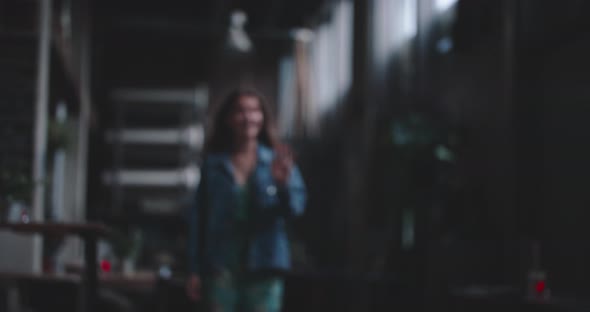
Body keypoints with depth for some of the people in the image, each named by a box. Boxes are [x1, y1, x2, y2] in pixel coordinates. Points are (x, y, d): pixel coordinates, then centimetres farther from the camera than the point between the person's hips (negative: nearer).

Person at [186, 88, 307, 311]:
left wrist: (284, 183, -27)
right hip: (222, 268, 0)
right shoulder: (214, 165, 6)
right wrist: (195, 270, 2)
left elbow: (296, 207, -5)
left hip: (263, 268, 0)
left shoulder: (277, 161, 4)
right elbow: (199, 217, 7)